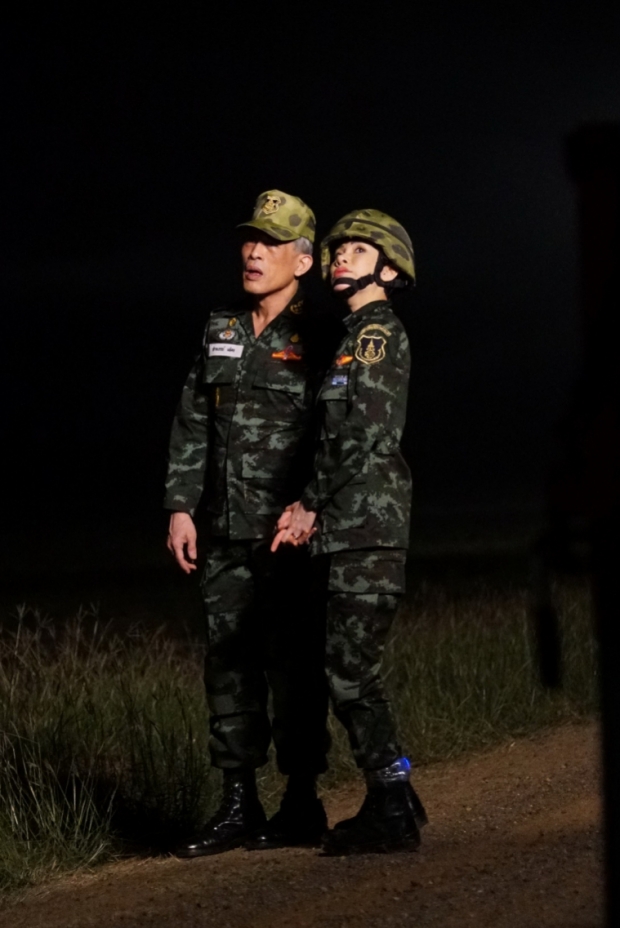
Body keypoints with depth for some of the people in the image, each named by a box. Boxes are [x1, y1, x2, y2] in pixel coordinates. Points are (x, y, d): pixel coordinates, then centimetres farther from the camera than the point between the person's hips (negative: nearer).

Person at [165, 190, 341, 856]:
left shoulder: (318, 344, -5)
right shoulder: (221, 332, 13)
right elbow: (192, 424, 15)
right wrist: (180, 506, 8)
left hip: (292, 533, -6)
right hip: (228, 535, 6)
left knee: (293, 664, -3)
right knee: (228, 662, 7)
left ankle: (303, 805, 5)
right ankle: (239, 805, 13)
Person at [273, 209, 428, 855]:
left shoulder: (378, 332, -7)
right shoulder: (355, 336, 22)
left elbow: (364, 435, -16)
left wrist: (310, 503, -11)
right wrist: (313, 508, 11)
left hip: (368, 527, -9)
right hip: (348, 529, 9)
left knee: (349, 669, -11)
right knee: (351, 670, 10)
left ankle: (393, 813, -8)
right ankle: (393, 802, 16)